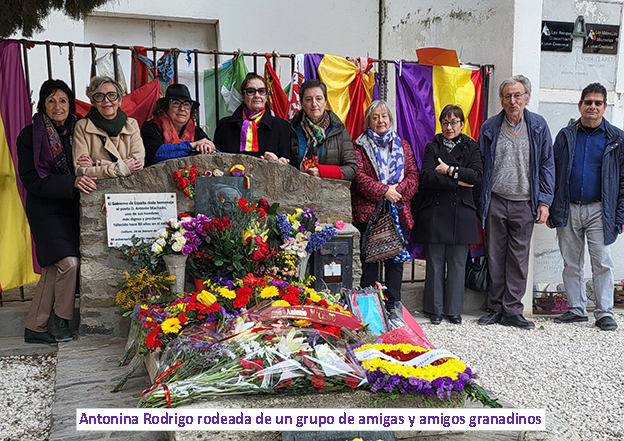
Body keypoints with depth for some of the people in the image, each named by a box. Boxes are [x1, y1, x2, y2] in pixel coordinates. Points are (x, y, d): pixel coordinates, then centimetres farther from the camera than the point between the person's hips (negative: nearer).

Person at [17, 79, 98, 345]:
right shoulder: (30, 135, -5)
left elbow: (83, 173, 11)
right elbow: (32, 181, -12)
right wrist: (72, 183, -23)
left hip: (72, 207, 5)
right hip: (46, 209, -4)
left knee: (53, 269, 6)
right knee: (68, 261, -18)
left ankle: (34, 328, 18)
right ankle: (61, 318, 4)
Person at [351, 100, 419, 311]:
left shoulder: (402, 145, 16)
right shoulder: (360, 146, 6)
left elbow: (413, 175, 8)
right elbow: (358, 176, -7)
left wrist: (398, 189, -11)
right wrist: (383, 191, -16)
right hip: (369, 212, -3)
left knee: (396, 261, 5)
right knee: (370, 262, -1)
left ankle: (393, 307, 14)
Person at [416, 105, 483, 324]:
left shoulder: (471, 148, 13)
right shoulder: (432, 147, 10)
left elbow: (477, 174, -5)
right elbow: (427, 176, -7)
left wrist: (449, 170, -10)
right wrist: (457, 182, -10)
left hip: (461, 213, 1)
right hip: (435, 212, -1)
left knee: (457, 263, 3)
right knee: (435, 262, 1)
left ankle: (454, 310, 14)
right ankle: (435, 309, 12)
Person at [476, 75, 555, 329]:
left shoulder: (538, 126, 5)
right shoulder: (490, 128, 4)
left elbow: (546, 165, 6)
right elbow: (480, 167, 7)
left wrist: (544, 201, -2)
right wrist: (479, 203, 2)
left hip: (524, 204, 0)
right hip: (495, 201, 0)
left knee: (519, 259, 3)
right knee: (495, 258, 5)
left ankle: (511, 311, 11)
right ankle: (497, 307, 17)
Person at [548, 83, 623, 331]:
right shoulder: (566, 136, 8)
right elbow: (553, 173, 9)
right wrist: (550, 210, 4)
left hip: (598, 211, -2)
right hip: (568, 210, 2)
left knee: (602, 263, -2)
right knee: (571, 264, 9)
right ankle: (577, 310, 20)